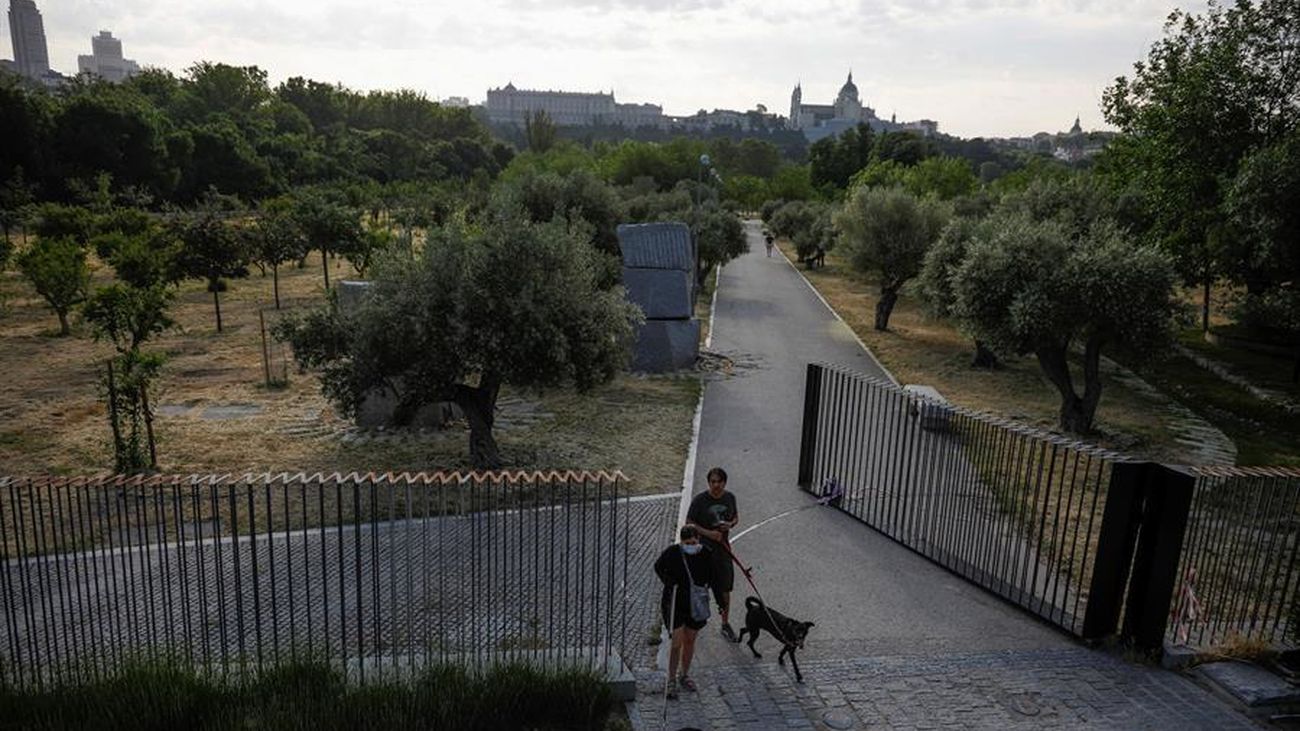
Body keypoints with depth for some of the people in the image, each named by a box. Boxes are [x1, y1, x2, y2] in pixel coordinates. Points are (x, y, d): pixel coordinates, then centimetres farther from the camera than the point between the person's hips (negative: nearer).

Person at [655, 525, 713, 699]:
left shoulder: (704, 554, -6)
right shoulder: (672, 552, -15)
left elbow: (710, 575, 13)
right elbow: (658, 567, 3)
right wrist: (670, 583, -7)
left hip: (696, 604, 3)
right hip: (675, 603, -3)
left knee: (690, 640, 14)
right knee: (677, 642, -7)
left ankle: (685, 676, 31)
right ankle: (672, 680, 6)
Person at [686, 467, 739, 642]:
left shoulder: (730, 498, 0)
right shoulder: (700, 500, -14)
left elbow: (735, 517, 15)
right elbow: (689, 523, -9)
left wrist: (730, 524, -8)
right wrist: (708, 533, -21)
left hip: (722, 547, 4)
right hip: (702, 548, -4)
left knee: (725, 588, 9)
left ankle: (726, 624, 25)